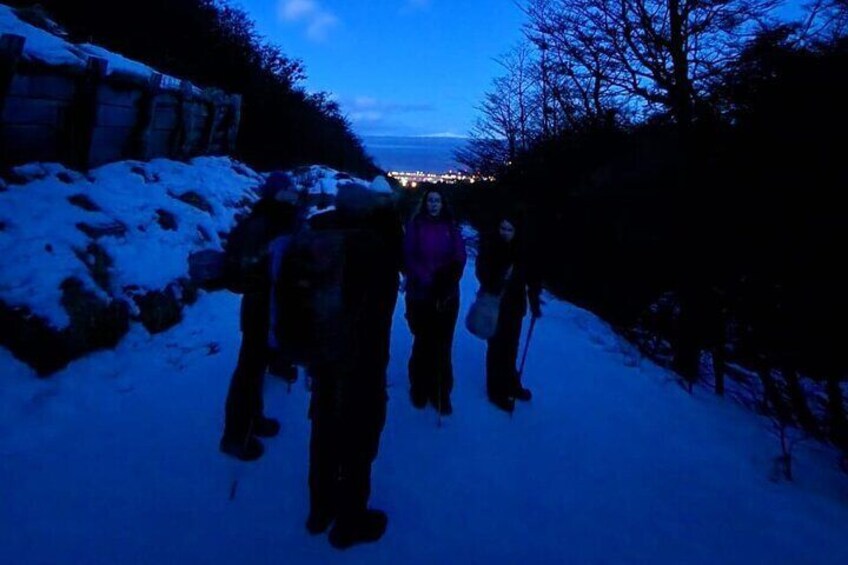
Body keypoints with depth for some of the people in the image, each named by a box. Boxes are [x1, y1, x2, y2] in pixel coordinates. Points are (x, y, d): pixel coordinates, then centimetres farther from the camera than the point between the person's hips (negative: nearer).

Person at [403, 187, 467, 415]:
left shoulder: (451, 228, 6)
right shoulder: (415, 226, 1)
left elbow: (460, 258, 0)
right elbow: (408, 258, -5)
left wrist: (447, 279, -17)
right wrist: (427, 280, -17)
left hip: (447, 296, 1)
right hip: (420, 295, -1)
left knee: (442, 345, 1)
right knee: (424, 343, 8)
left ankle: (441, 393, 11)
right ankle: (420, 389, 25)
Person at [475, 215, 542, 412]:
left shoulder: (522, 250, -1)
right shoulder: (489, 246, -10)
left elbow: (531, 275, 0)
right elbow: (482, 272, -15)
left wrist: (534, 300, -8)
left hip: (515, 306, 4)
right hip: (494, 305, -3)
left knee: (511, 346, 15)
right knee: (497, 347, 1)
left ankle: (510, 384, 34)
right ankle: (496, 391, 14)